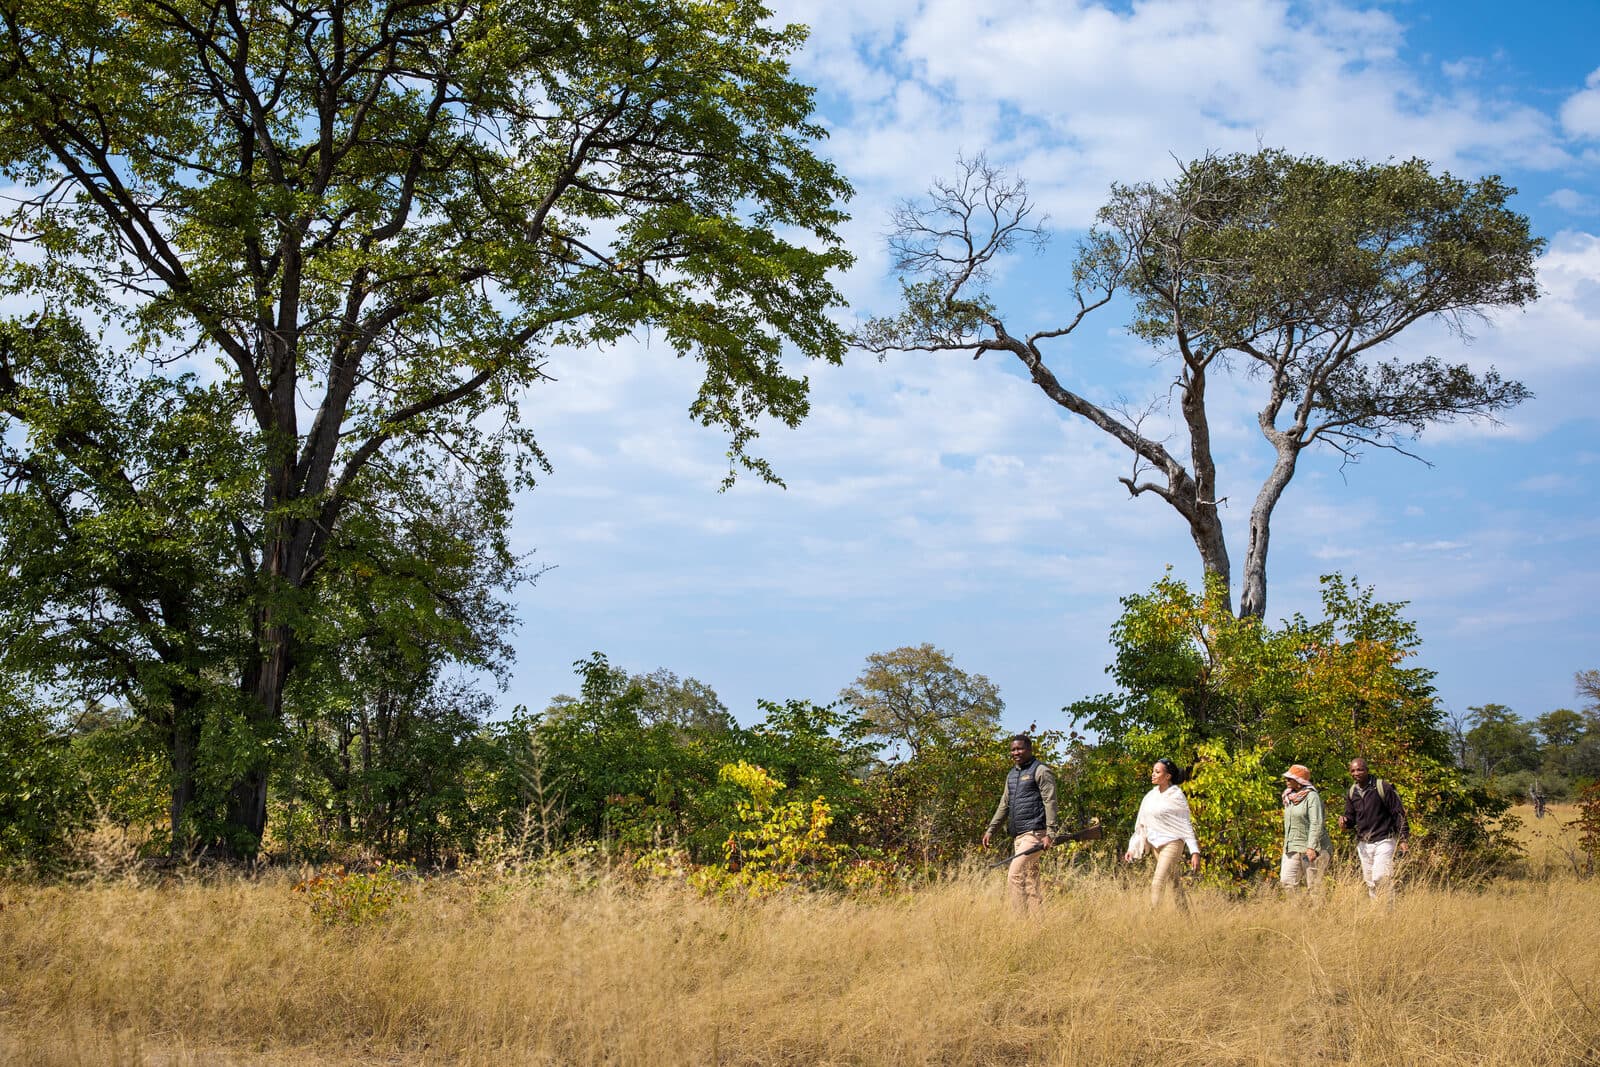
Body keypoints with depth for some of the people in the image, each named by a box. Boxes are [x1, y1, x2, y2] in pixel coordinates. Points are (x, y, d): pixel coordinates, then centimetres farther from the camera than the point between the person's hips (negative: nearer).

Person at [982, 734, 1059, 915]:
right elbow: (1004, 805, 23)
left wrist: (1050, 833, -20)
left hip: (1034, 834, -8)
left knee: (1014, 876, -15)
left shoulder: (1040, 772, -5)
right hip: (1017, 836, 8)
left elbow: (1050, 803, -12)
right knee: (1030, 879, 8)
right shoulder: (1011, 775, 19)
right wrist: (990, 829, 16)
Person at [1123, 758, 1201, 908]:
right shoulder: (1150, 796, 7)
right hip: (1155, 843, 7)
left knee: (1157, 883, -16)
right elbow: (1141, 824, 12)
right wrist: (1132, 849, 9)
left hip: (1172, 843, -7)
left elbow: (1186, 826, -10)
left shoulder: (1176, 796, -11)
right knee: (1172, 883, 14)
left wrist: (1195, 852, -15)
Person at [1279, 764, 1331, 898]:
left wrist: (1312, 847, -25)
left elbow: (1316, 823, -18)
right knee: (1286, 881, -2)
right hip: (1292, 847, 8)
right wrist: (1286, 845, 20)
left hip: (1310, 848, -8)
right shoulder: (1290, 797, 14)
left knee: (1313, 886, -3)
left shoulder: (1312, 796, -11)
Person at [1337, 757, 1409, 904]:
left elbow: (1399, 813, -7)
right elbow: (1351, 818, 17)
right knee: (1369, 882, 8)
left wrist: (1404, 839, -11)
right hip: (1363, 844, 6)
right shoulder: (1351, 793, 8)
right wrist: (1344, 822, -8)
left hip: (1383, 842, -6)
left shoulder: (1383, 787, -9)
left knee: (1380, 879, -16)